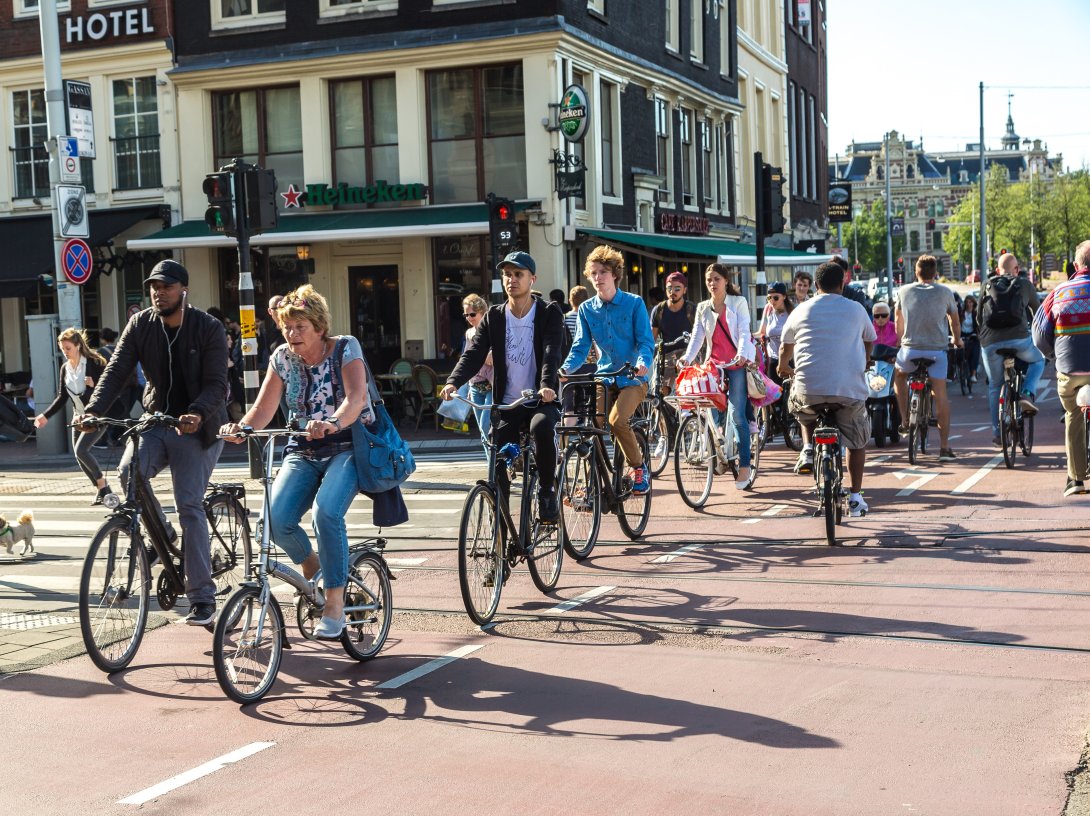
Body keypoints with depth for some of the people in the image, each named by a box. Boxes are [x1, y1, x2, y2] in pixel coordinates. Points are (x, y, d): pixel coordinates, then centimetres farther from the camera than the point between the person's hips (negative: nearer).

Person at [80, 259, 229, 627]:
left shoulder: (209, 328, -9)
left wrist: (197, 414, -37)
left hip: (197, 427, -4)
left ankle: (203, 598, -7)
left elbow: (216, 383, -16)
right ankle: (162, 535, 3)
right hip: (156, 420, 4)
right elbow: (116, 371, -6)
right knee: (129, 470, -26)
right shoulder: (140, 325, 1)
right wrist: (93, 411, -23)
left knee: (189, 505, -13)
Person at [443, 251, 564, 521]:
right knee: (497, 470, -11)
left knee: (542, 426, -37)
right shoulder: (494, 317, 7)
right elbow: (474, 353, -4)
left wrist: (547, 385, -37)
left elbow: (552, 352, -17)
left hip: (541, 400, -3)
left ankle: (547, 492, -17)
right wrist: (453, 382, -24)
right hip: (506, 405, 3)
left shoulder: (549, 313, -1)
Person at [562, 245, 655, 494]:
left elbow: (646, 341, -7)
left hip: (632, 379, -4)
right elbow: (580, 347, 4)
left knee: (617, 420, -26)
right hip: (604, 378, 4)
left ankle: (638, 466, -4)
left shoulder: (634, 303, -2)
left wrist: (643, 363, -29)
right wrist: (565, 368, -16)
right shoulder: (587, 309, 7)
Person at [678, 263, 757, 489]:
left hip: (737, 363, -4)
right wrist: (687, 357, -15)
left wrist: (742, 354, -27)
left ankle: (745, 465, -6)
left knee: (737, 414, -10)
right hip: (714, 364, 4)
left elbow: (744, 332, -8)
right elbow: (697, 336, 4)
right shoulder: (703, 308, 13)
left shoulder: (738, 302, 3)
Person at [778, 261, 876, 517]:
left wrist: (783, 368, 47)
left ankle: (808, 450, 13)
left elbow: (785, 347, 24)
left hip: (809, 389, 0)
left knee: (804, 410, 35)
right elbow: (869, 342, 28)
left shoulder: (802, 311, 10)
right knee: (857, 442, 18)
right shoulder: (856, 310, 10)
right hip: (850, 390, 0)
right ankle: (855, 498, 15)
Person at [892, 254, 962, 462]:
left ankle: (905, 421, 22)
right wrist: (957, 340, 34)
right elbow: (955, 322, 14)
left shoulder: (903, 291, 4)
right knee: (940, 396, 2)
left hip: (910, 349, 1)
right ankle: (944, 448, 0)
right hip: (937, 349, 0)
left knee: (899, 375, 30)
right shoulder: (945, 292, 3)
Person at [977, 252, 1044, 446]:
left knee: (995, 387, 17)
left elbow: (978, 317, 22)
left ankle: (997, 433, 17)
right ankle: (1027, 394, 2)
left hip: (990, 342, 2)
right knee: (1038, 360, 28)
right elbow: (1037, 311, 23)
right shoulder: (1024, 284, 15)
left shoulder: (988, 286, 19)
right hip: (1019, 338, -2)